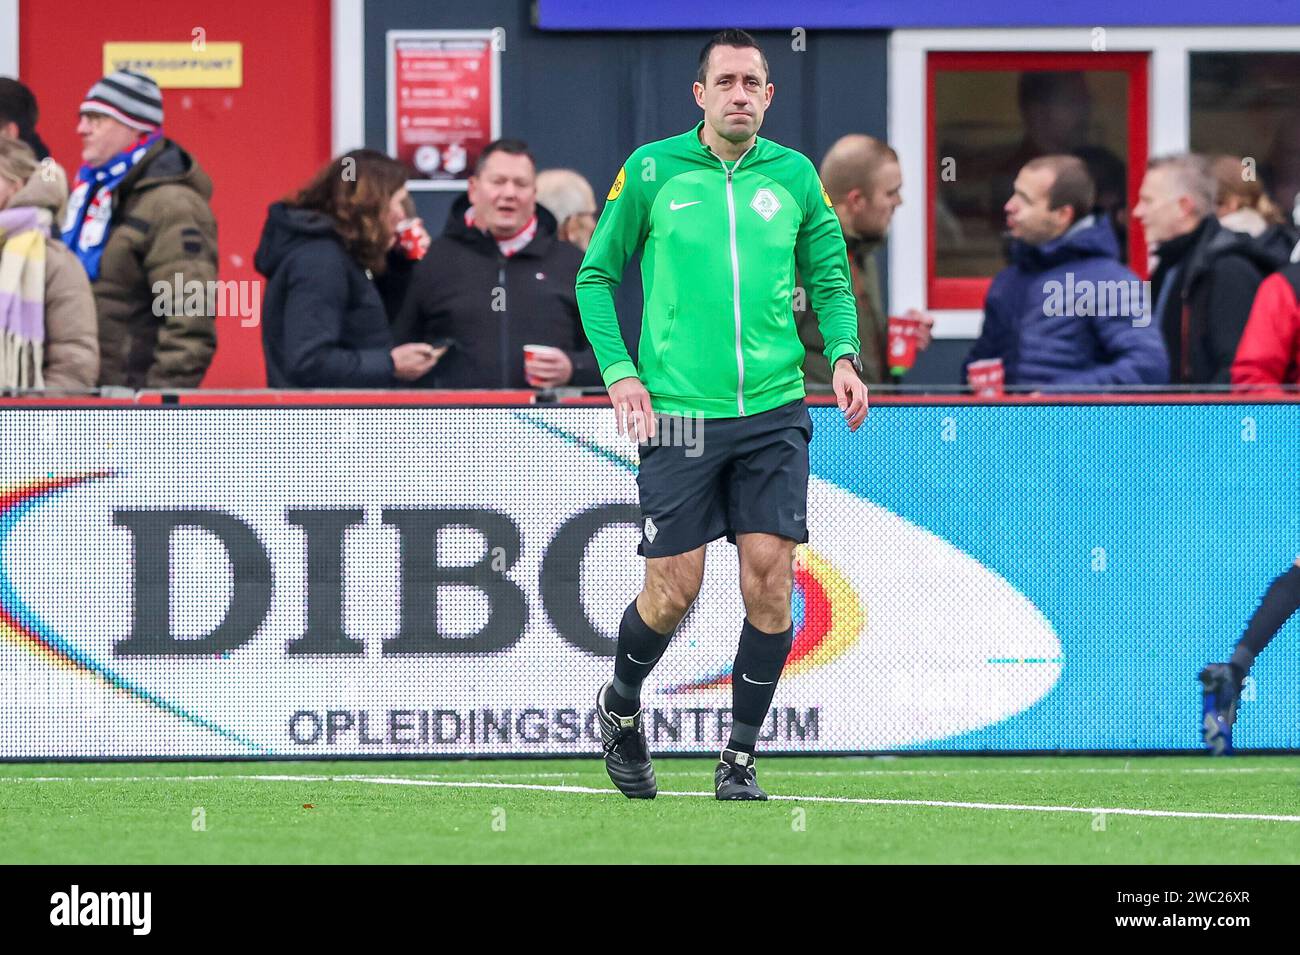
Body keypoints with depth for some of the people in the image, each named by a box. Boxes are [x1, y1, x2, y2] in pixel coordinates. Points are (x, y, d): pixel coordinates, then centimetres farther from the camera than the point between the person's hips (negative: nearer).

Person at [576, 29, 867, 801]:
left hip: (774, 412, 2)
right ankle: (621, 706, 28)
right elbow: (597, 275, 7)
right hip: (677, 412, -2)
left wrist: (843, 354, -4)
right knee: (674, 590, -2)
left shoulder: (794, 175, 7)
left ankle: (741, 756, 7)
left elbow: (831, 279, 15)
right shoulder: (652, 171, 0)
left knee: (770, 576, -7)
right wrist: (619, 371, -5)